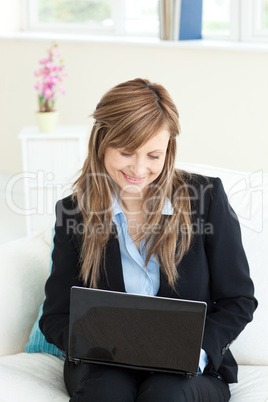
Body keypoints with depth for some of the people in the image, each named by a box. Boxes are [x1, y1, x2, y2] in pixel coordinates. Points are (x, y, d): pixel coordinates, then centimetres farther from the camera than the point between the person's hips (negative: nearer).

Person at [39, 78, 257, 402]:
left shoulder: (207, 197, -3)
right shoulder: (74, 211, 1)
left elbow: (238, 301, 1)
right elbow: (56, 316, 4)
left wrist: (198, 350, -17)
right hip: (105, 366, 1)